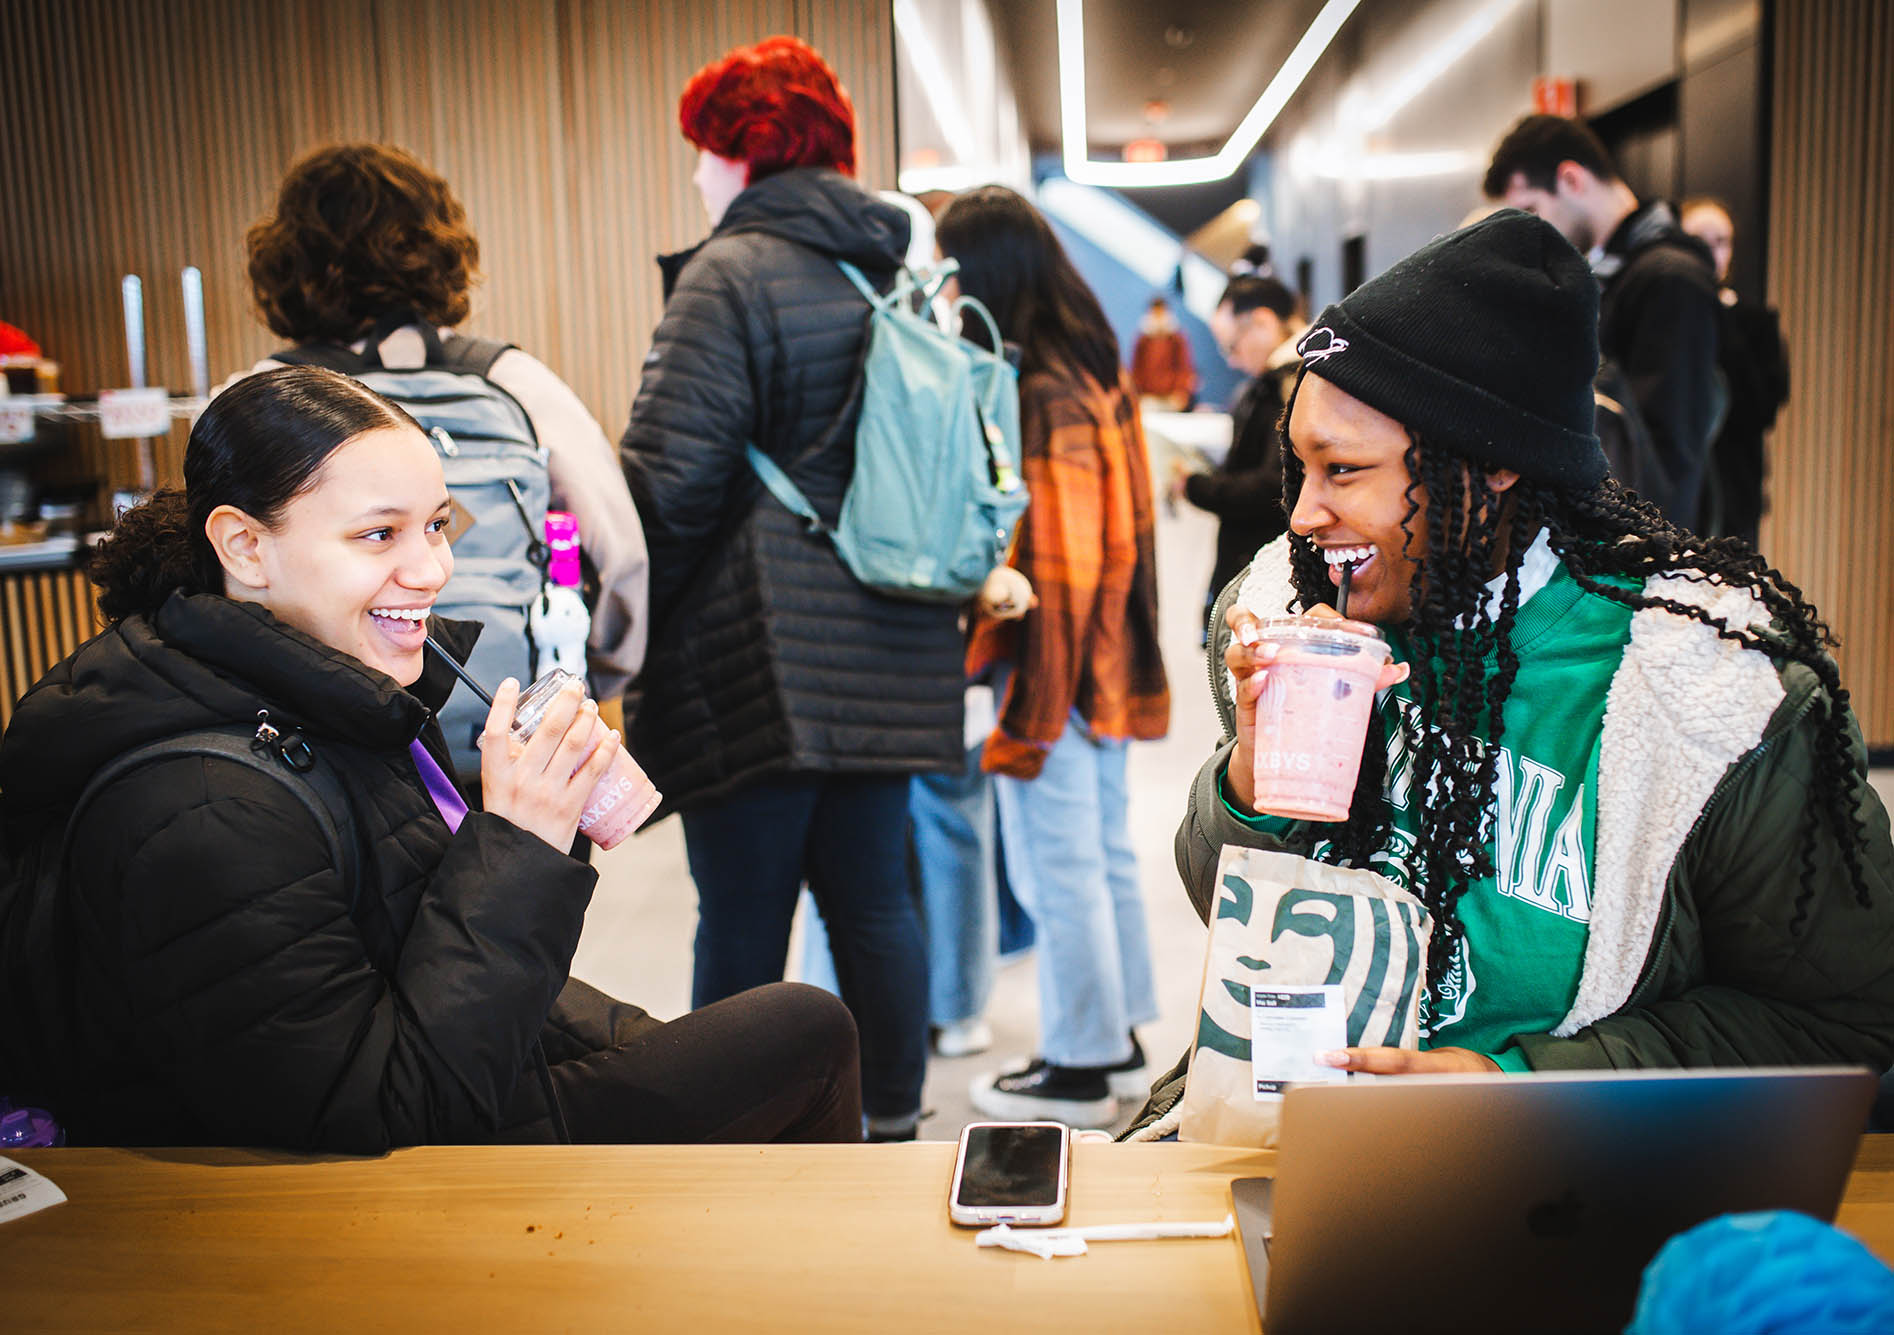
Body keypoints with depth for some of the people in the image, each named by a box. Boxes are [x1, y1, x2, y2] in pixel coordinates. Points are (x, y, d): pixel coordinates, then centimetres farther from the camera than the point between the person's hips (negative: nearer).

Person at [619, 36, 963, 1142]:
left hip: (761, 659, -7)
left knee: (743, 924, 1)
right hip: (888, 657, 7)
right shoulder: (902, 271, 13)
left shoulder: (731, 274, -9)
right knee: (873, 901, 15)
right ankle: (895, 1128, 26)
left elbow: (669, 475, -15)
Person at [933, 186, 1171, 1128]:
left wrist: (1025, 713, -17)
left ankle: (1076, 1070, 15)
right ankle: (1118, 1040, 31)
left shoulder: (1038, 395, -19)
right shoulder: (1094, 369, 10)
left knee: (1056, 867, 2)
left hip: (1049, 667, -9)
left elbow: (1057, 566, -21)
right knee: (1105, 849, 17)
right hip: (1106, 664, 9)